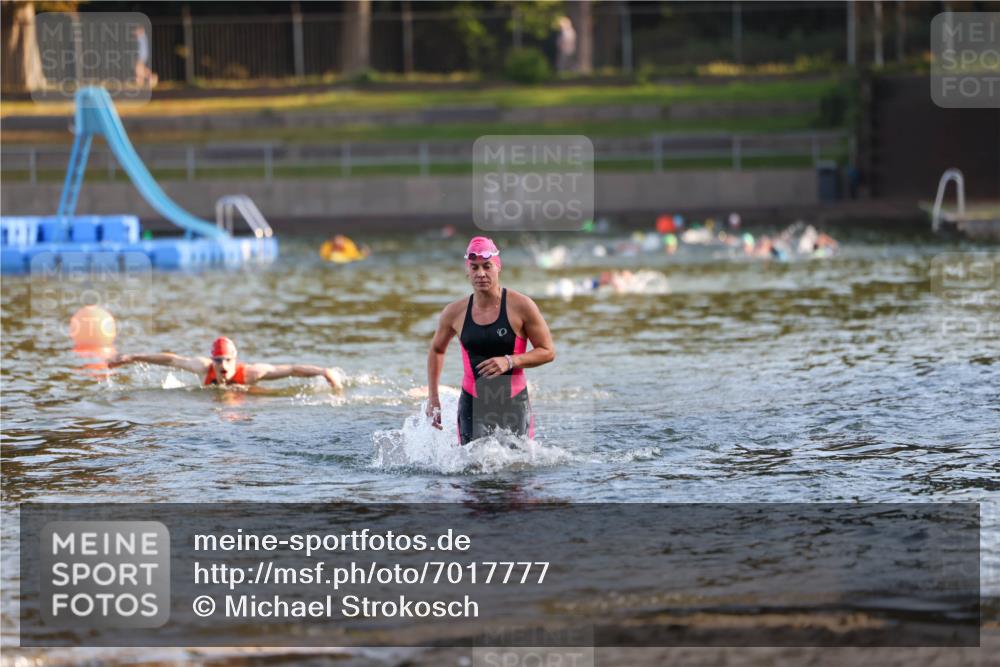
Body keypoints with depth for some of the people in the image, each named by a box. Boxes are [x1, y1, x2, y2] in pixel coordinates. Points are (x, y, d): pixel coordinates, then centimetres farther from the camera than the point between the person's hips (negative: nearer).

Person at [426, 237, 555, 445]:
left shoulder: (521, 306, -6)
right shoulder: (455, 312, 2)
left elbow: (548, 352, -2)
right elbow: (436, 350, 20)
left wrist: (510, 361, -17)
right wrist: (433, 398, 14)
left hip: (513, 404, -1)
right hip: (472, 404, 1)